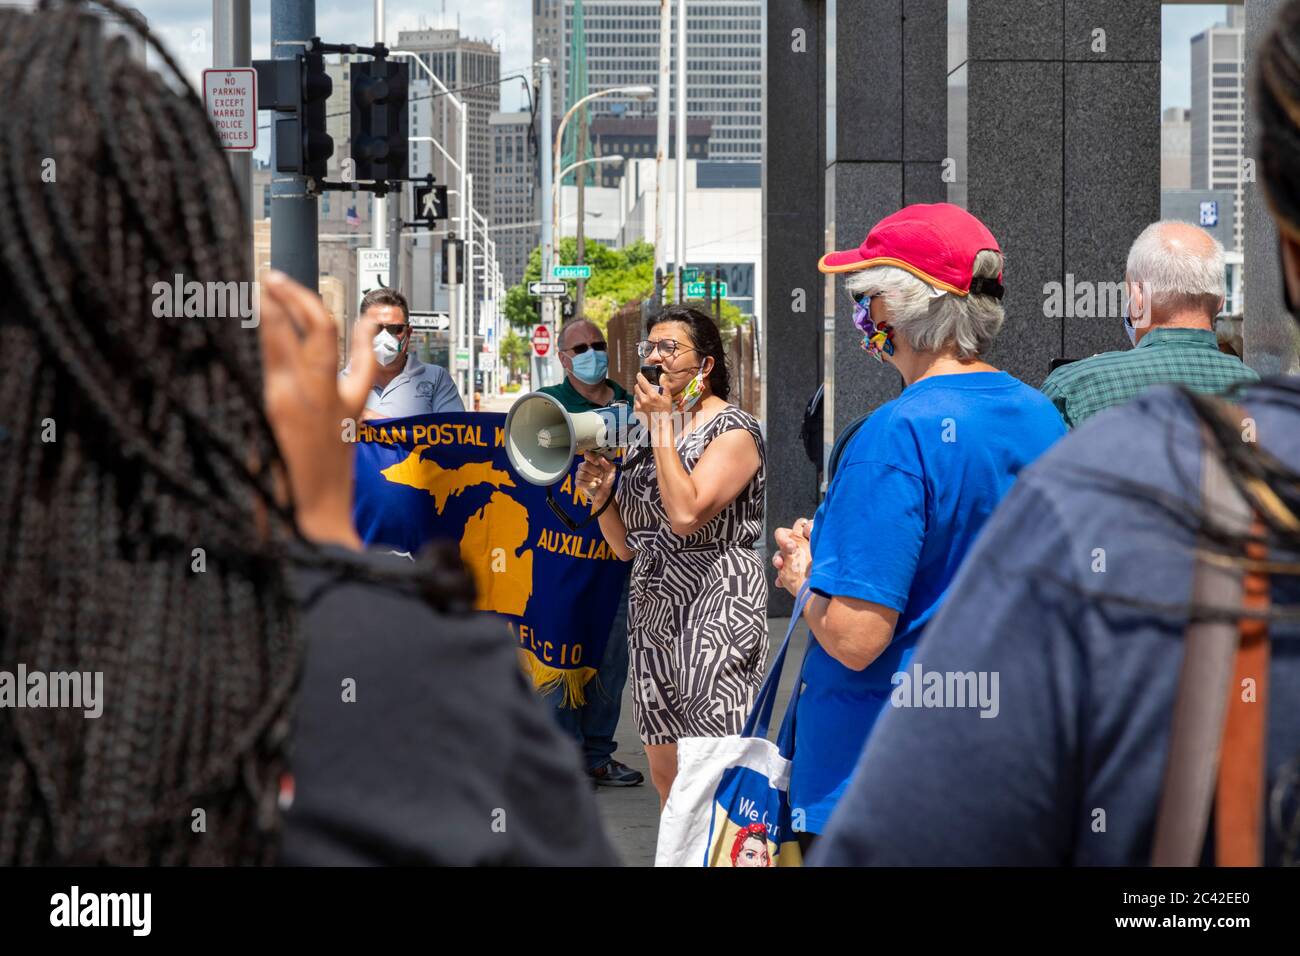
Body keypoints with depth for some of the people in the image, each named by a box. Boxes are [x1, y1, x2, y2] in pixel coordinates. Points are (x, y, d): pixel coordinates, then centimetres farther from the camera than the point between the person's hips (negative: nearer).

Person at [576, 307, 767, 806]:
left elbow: (686, 514, -22)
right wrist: (600, 494, 1)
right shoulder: (649, 432, 17)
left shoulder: (733, 429, -6)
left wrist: (663, 425, -15)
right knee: (665, 771, 9)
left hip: (716, 604, -8)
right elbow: (627, 545, 19)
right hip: (653, 609, 8)